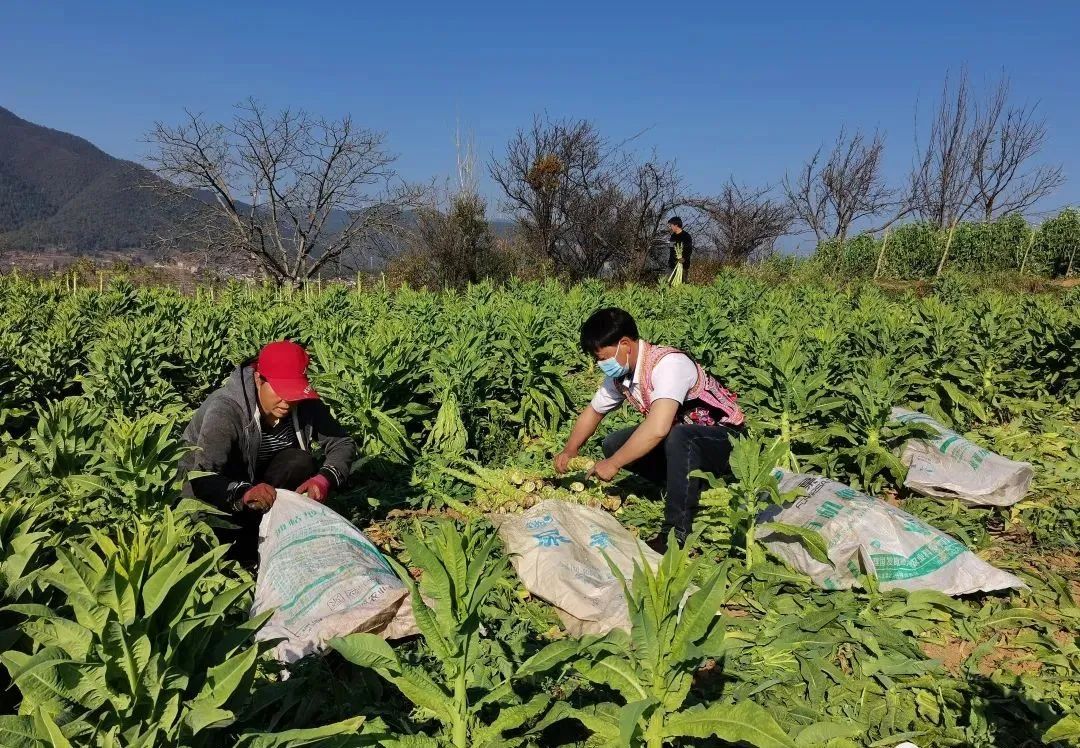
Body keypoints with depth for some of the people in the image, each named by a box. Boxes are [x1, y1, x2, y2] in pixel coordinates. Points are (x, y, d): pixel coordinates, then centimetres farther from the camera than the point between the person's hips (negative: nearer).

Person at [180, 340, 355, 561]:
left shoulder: (305, 405, -19)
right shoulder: (225, 410, -32)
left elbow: (342, 443, -13)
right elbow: (203, 478, -38)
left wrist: (325, 478, -34)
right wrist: (242, 493, -59)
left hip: (259, 475, 4)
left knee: (301, 463, -27)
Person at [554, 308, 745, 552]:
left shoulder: (668, 364, -30)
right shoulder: (619, 374, -4)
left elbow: (657, 429, -42)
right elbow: (593, 412, 13)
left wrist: (613, 464, -31)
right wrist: (569, 451, 0)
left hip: (723, 439, -8)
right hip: (682, 436, 9)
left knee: (678, 438, -38)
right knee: (614, 444, -4)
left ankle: (677, 534, -25)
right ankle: (688, 488, 4)